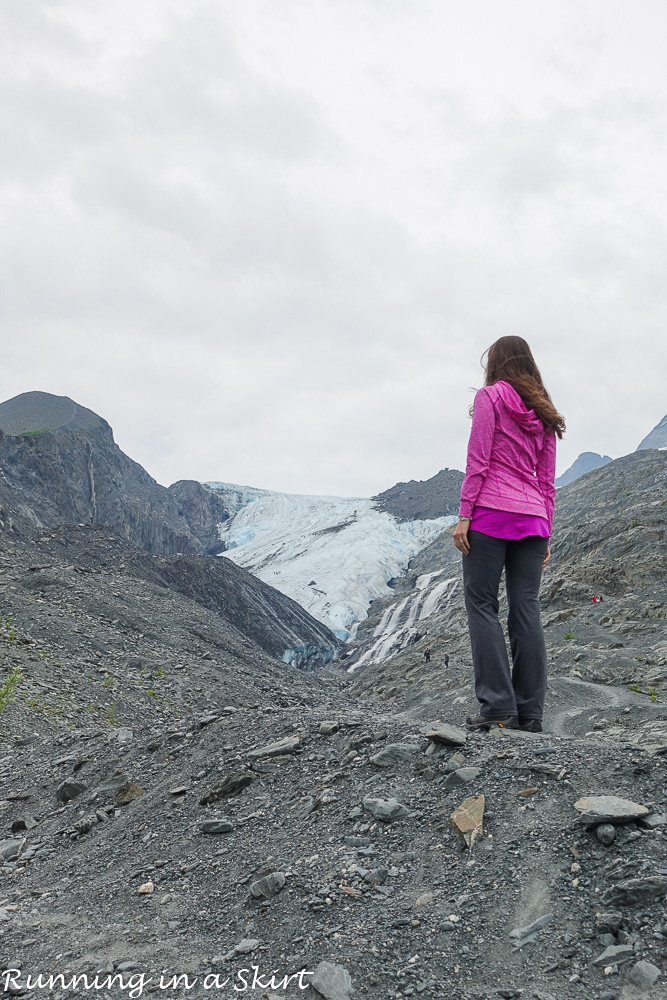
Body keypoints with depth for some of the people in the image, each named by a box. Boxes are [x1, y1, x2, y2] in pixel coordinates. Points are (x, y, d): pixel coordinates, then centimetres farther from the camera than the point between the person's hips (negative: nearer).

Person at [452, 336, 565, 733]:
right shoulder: (544, 413, 19)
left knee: (482, 604, -3)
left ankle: (498, 705, -8)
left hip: (492, 513, -6)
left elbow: (478, 460, -7)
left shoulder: (491, 395, 2)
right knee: (527, 609, 4)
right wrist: (546, 531, 18)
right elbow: (547, 480, 17)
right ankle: (530, 713, 5)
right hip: (533, 520, 6)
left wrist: (464, 514, -8)